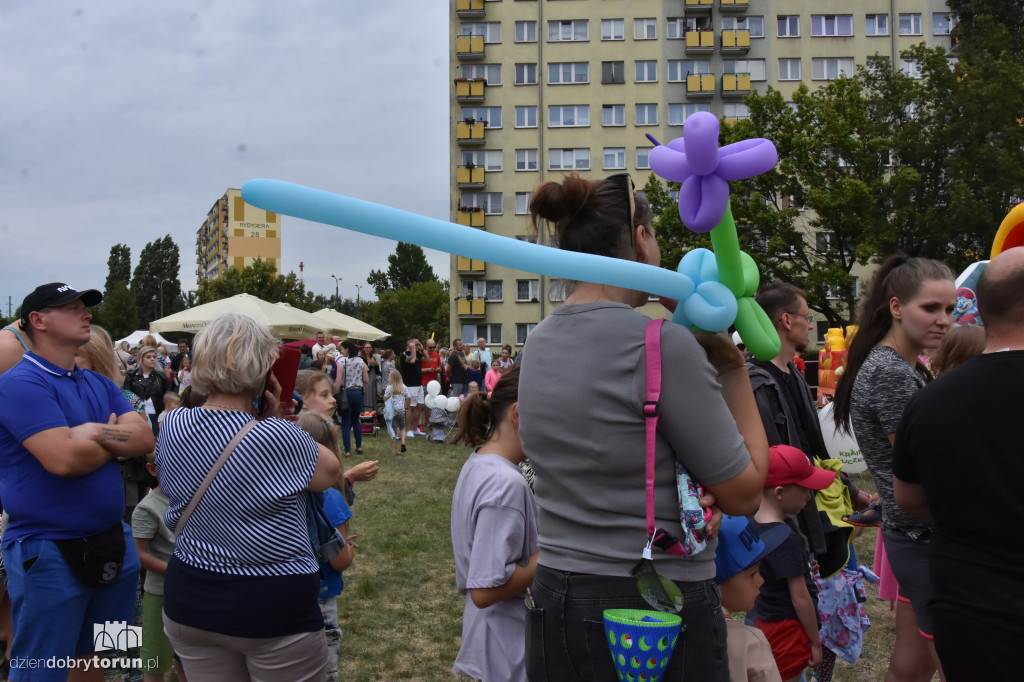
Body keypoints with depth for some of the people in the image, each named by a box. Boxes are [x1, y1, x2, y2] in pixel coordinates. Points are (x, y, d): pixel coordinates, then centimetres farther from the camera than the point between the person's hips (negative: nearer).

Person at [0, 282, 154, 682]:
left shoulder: (99, 384, 10)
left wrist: (95, 432, -18)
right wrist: (117, 439, -6)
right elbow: (65, 459, -25)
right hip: (48, 551, -7)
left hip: (112, 542, 8)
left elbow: (145, 439, -1)